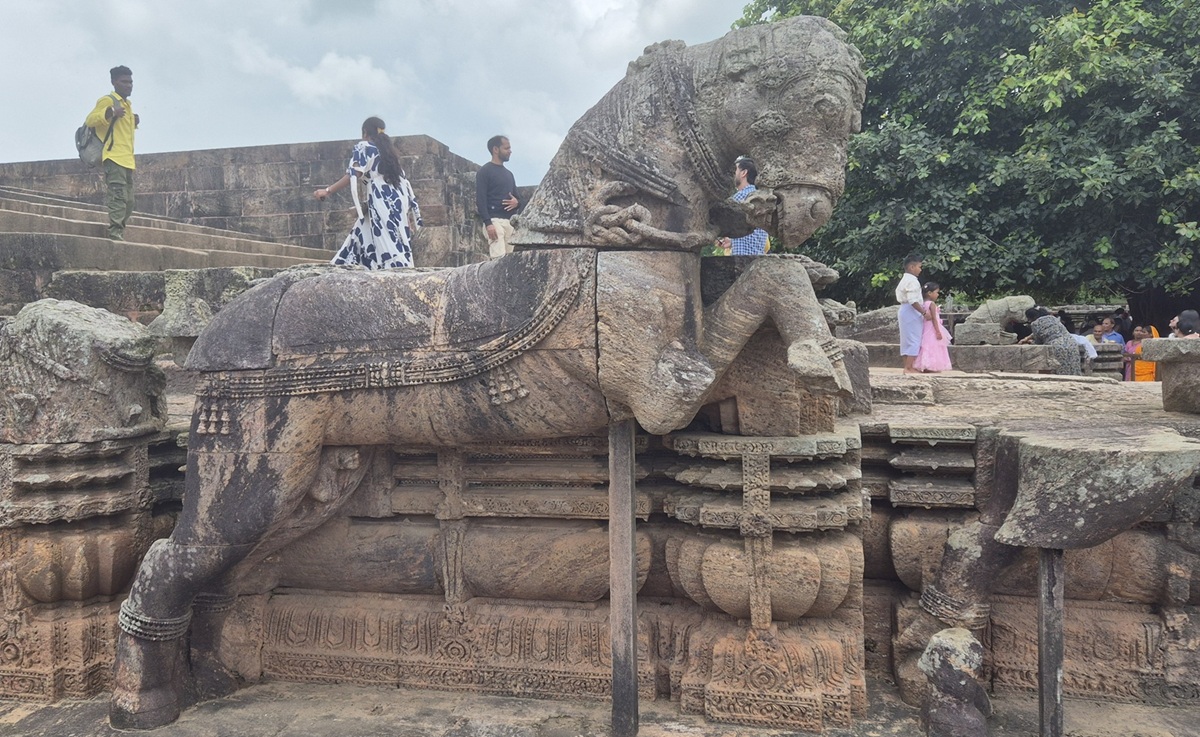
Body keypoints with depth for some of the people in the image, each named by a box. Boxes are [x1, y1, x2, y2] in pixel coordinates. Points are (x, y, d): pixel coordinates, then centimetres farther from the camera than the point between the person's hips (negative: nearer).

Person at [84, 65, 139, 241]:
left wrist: (134, 123, 17)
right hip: (114, 157, -9)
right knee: (117, 196, -18)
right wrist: (109, 114, -25)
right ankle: (115, 232, -22)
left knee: (128, 201, 8)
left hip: (127, 160, 9)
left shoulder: (127, 104, 25)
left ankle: (119, 232, 12)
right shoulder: (107, 100, -2)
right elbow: (89, 121, -10)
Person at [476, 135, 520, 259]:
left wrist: (517, 203, -1)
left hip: (510, 222, 8)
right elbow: (480, 199, -10)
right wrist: (488, 223, -22)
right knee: (499, 259, -17)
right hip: (494, 220, -7)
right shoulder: (484, 171, -1)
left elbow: (516, 197, 26)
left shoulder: (509, 174, 22)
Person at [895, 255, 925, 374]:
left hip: (904, 310, 11)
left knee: (907, 341, 12)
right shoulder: (912, 280, -15)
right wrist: (924, 312, -19)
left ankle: (907, 366, 15)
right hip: (911, 311, -11)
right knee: (914, 340, -8)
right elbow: (913, 301, -22)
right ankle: (909, 368, -9)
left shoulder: (904, 279, 18)